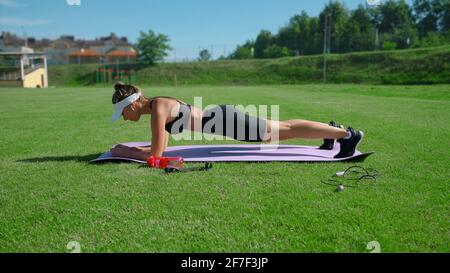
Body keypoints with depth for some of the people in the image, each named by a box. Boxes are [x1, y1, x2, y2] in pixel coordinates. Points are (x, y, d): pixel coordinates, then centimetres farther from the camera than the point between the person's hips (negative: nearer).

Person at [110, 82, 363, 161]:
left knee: (284, 131, -2)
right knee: (280, 128, 19)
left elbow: (155, 155, -20)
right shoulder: (157, 104, 9)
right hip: (221, 118, 8)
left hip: (225, 121, -8)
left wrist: (124, 152, -8)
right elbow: (161, 146, 19)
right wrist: (129, 147, 13)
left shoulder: (157, 109, -19)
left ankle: (347, 134, 6)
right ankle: (331, 129, 32)